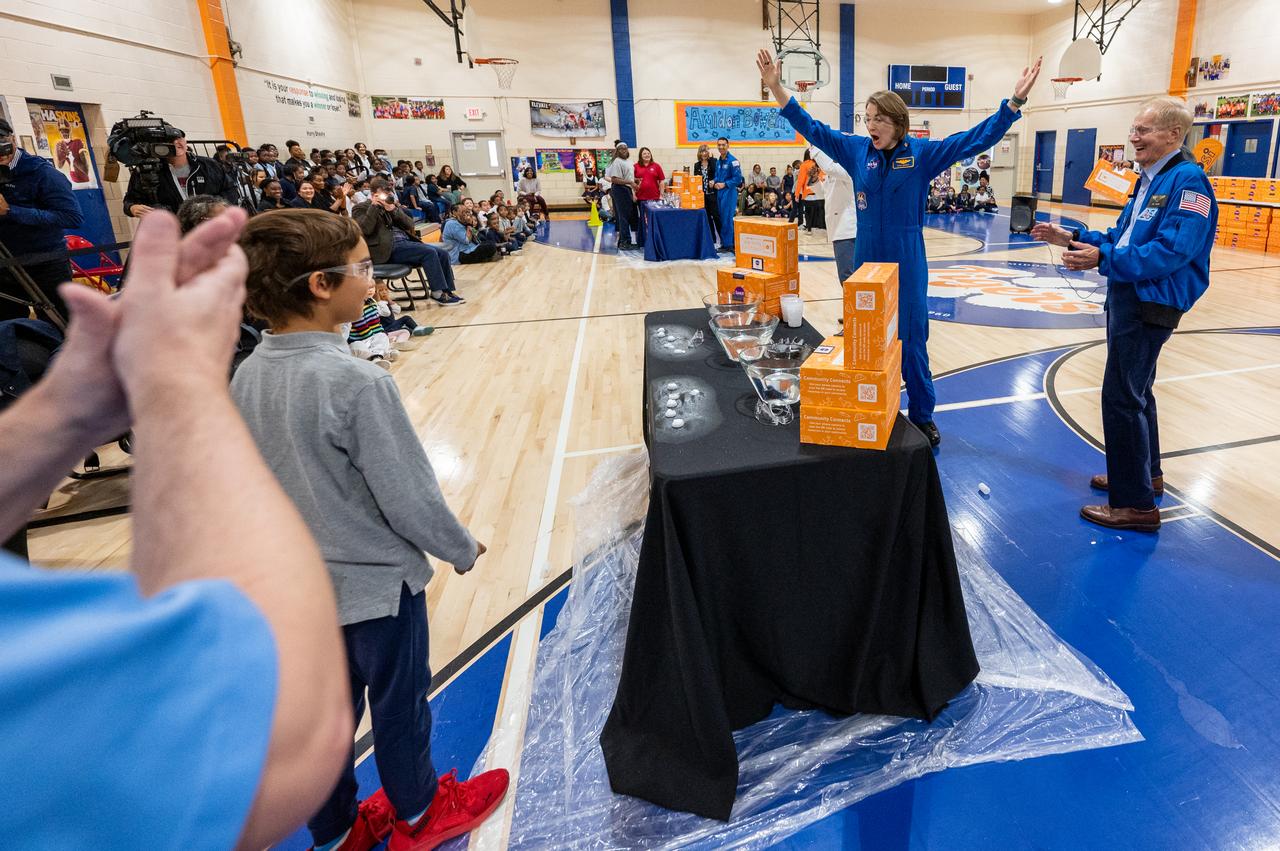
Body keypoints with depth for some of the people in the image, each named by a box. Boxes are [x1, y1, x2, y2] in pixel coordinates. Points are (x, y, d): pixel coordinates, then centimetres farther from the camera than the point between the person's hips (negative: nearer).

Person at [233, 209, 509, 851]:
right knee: (399, 706, 16)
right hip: (376, 584, -6)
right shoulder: (357, 384, -28)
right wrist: (461, 551, -6)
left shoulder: (245, 377, -5)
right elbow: (410, 497, -23)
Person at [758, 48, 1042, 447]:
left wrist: (1015, 102, -20)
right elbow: (812, 129, 4)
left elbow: (975, 139, -8)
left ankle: (922, 416, 19)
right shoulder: (857, 149, 1)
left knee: (912, 344, 4)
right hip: (866, 261, 3)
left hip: (907, 265, -2)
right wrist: (776, 87, 0)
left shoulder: (921, 154, -6)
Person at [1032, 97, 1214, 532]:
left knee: (1122, 397, -8)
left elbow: (1171, 251, -27)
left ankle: (1135, 504, 1)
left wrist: (1103, 259, -30)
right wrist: (1074, 238, 6)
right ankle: (1146, 473, 37)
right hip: (1127, 297, 10)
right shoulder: (1149, 179, 13)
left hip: (1152, 304, -10)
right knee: (1136, 390, 20)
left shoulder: (1187, 179, -18)